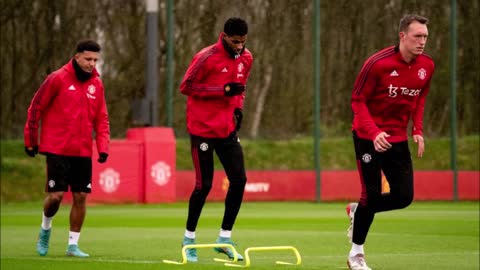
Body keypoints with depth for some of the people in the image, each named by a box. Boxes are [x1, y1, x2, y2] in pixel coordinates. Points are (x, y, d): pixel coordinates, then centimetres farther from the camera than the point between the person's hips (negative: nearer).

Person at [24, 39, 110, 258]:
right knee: (56, 195, -8)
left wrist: (103, 147, 0)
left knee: (80, 197, 2)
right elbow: (35, 108, -2)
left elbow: (101, 119, 12)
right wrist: (31, 140, 1)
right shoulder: (58, 79, -7)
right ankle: (45, 228, 21)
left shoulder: (96, 84, 8)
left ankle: (73, 244, 12)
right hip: (57, 149, -4)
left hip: (83, 151, 4)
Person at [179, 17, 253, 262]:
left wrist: (238, 107, 1)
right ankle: (189, 238, 13)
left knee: (239, 180, -2)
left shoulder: (246, 58, 5)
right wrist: (223, 90, -22)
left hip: (227, 129, 6)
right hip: (203, 129, -6)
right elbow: (186, 86, -15)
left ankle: (225, 238, 9)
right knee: (204, 184, -4)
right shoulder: (206, 58, -16)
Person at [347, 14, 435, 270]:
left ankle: (357, 211, 27)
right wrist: (373, 132, -27)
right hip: (368, 136, -5)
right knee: (372, 194, -6)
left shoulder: (427, 66, -2)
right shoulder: (378, 63, -19)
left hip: (398, 138, 5)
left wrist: (418, 129, 2)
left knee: (404, 196, -1)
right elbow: (358, 100, -14)